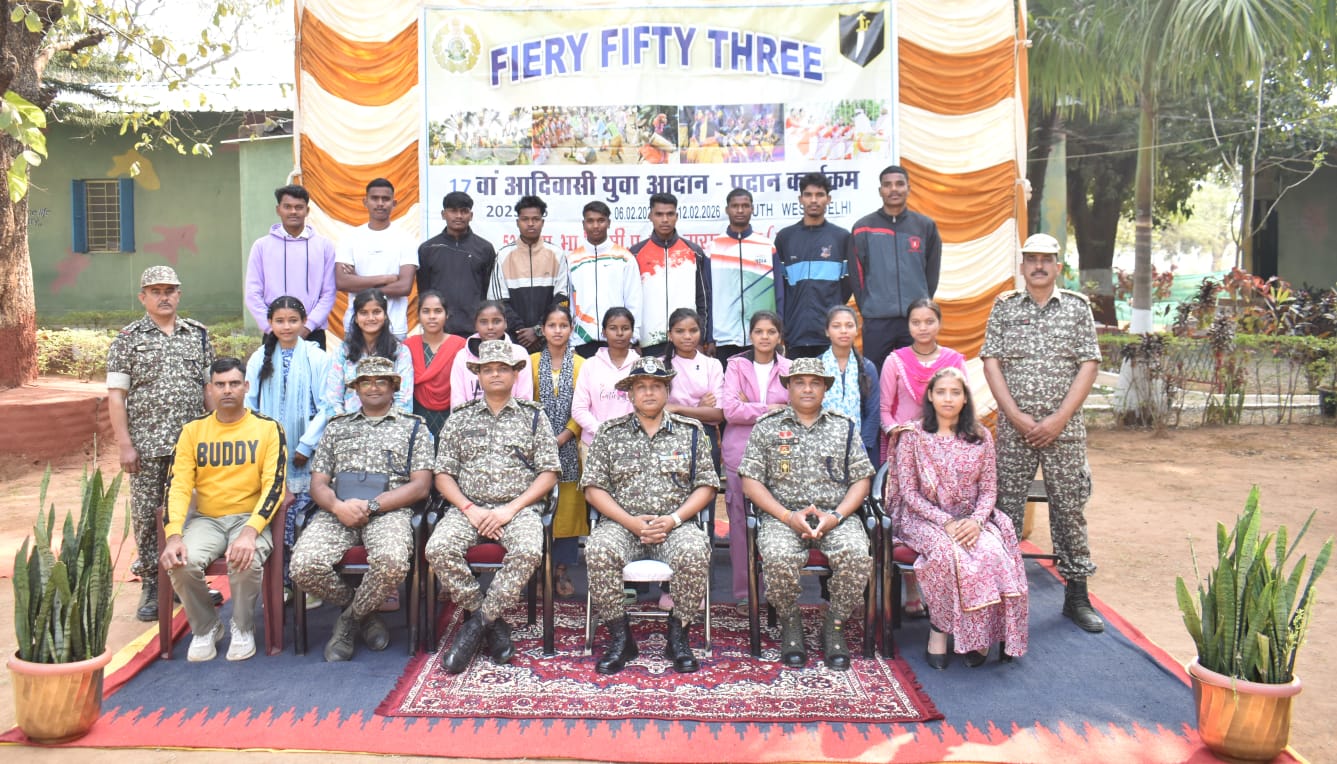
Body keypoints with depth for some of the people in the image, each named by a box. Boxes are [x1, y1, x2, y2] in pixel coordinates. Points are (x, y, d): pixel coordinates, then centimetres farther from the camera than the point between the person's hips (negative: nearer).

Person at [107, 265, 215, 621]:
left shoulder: (198, 335, 10)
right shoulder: (128, 339, 3)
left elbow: (210, 386, 12)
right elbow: (116, 395, -1)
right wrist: (125, 445, -8)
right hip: (147, 445, -1)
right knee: (146, 514, 3)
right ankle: (151, 586, 15)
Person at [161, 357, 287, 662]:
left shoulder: (268, 428, 0)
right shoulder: (193, 430, 7)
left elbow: (274, 486, -9)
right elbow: (178, 486, -1)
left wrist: (250, 532, -24)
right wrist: (174, 536, -18)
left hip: (249, 518, -2)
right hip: (206, 519, 2)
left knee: (246, 561, -33)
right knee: (183, 562, -27)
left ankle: (242, 629, -1)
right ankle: (205, 628, 2)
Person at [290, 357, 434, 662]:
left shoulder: (413, 428, 15)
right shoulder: (337, 427, 23)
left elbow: (420, 486, 4)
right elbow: (318, 484, 15)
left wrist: (371, 505, -10)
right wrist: (338, 506, -10)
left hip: (389, 512, -2)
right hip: (337, 512, 3)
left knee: (393, 563, -36)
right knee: (304, 566, -27)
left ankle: (350, 618, -3)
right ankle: (362, 612, 3)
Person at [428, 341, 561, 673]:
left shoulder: (534, 416, 11)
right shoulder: (460, 418, 15)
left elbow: (549, 473, 3)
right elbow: (443, 474, 9)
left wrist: (510, 509, -9)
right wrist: (470, 509, -8)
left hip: (519, 508, -1)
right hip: (468, 507, 2)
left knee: (528, 552, -34)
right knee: (439, 549, -28)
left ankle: (476, 624, -16)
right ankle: (494, 624, -12)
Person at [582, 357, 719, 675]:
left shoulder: (690, 431, 12)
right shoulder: (610, 433, 11)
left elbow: (706, 486, 7)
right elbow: (593, 488, 5)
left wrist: (674, 519, -9)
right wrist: (631, 522, -9)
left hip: (675, 525, 0)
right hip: (622, 524, 1)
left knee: (695, 552, -33)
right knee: (598, 550, -32)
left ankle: (678, 638, -13)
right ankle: (620, 639, -15)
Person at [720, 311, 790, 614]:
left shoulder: (789, 368, 10)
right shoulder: (736, 365, 6)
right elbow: (729, 409, -6)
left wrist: (749, 407, -7)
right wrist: (770, 409, -7)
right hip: (740, 452, -1)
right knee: (740, 523, 0)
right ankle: (743, 594, 9)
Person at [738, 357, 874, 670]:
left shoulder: (844, 427, 13)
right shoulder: (766, 427, 8)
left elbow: (861, 479, 9)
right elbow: (751, 481, 2)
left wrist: (836, 516, -8)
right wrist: (788, 516, -10)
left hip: (835, 516, 1)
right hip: (783, 516, -1)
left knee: (857, 555, -29)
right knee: (778, 558, -33)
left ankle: (834, 626, -6)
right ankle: (789, 624, -4)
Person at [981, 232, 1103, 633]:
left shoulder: (1077, 307, 5)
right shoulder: (1004, 306, 6)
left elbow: (1089, 365, 0)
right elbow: (991, 362, 1)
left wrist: (1060, 418, -9)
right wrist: (1016, 416, -9)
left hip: (1064, 427, 0)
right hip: (1014, 426, 0)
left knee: (1070, 506, 5)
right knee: (1006, 507, 2)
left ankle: (1077, 595, 16)